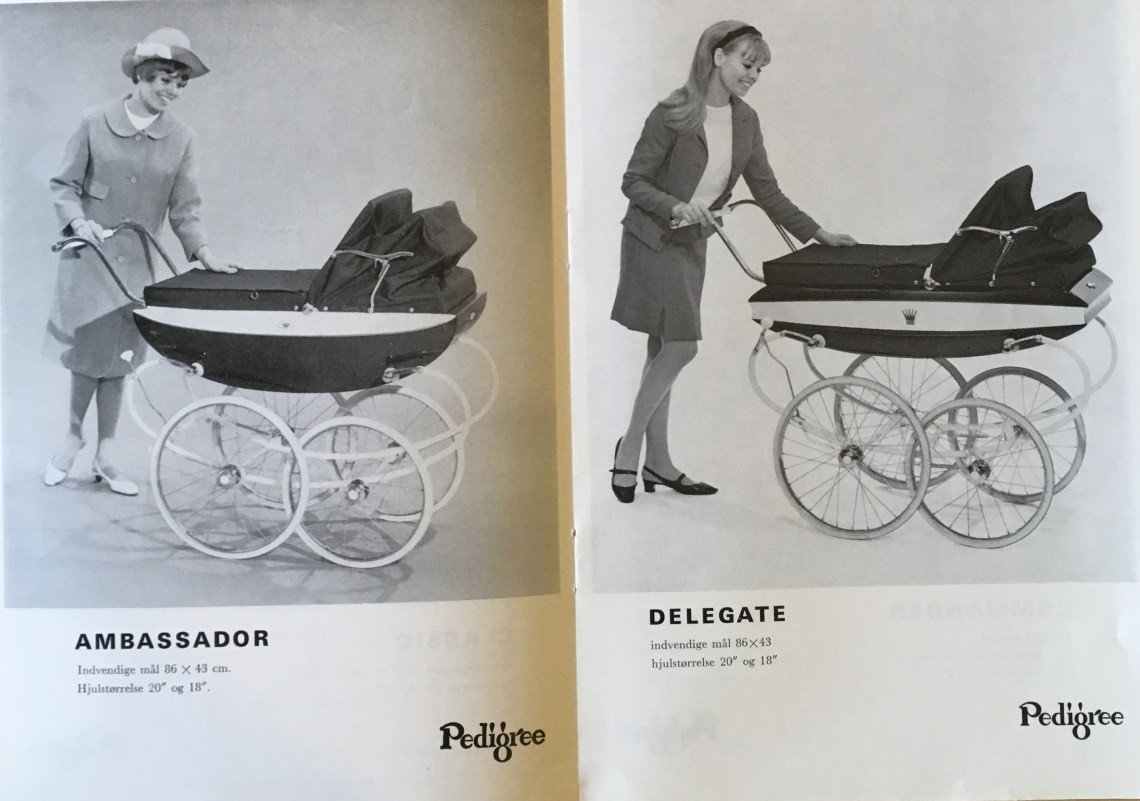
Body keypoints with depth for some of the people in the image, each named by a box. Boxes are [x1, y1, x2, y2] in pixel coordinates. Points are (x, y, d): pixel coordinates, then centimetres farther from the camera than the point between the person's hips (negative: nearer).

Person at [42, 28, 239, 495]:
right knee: (86, 352, 2)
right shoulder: (94, 124, -6)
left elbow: (184, 207, 0)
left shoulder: (180, 139, 0)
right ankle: (72, 437, 27)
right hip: (88, 257, -2)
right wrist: (79, 221, -18)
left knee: (116, 358, 8)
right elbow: (64, 185, -1)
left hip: (135, 263, 2)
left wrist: (202, 252, -13)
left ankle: (105, 457, 19)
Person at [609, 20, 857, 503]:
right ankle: (630, 445, 3)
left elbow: (766, 191, 8)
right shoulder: (672, 115, -15)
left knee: (665, 349, 11)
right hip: (653, 240, -7)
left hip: (691, 243, 7)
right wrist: (677, 207, -28)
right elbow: (633, 181, -11)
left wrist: (817, 234, 4)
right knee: (681, 346, -14)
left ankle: (657, 462, 18)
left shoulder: (745, 121, 4)